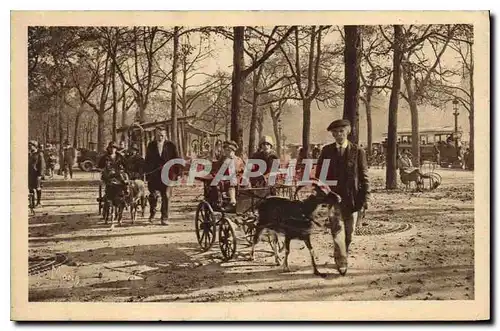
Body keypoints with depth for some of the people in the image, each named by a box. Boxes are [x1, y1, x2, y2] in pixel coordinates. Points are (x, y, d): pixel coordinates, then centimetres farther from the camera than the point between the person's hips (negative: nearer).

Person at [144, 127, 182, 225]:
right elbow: (147, 161, 13)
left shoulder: (171, 146, 3)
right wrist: (147, 173, 8)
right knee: (152, 195, 2)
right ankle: (152, 212, 28)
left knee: (166, 196, -4)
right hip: (153, 175, 2)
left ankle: (164, 217, 4)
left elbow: (177, 160, 5)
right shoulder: (151, 146, 10)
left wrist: (178, 173, -1)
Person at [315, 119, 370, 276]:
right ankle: (342, 262, -13)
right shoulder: (326, 151, 5)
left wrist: (365, 198, -3)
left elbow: (364, 176, 2)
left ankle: (340, 257, 28)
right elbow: (319, 174, 10)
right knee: (338, 228, -14)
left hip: (352, 198, 1)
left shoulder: (358, 151, 1)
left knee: (348, 232, 9)